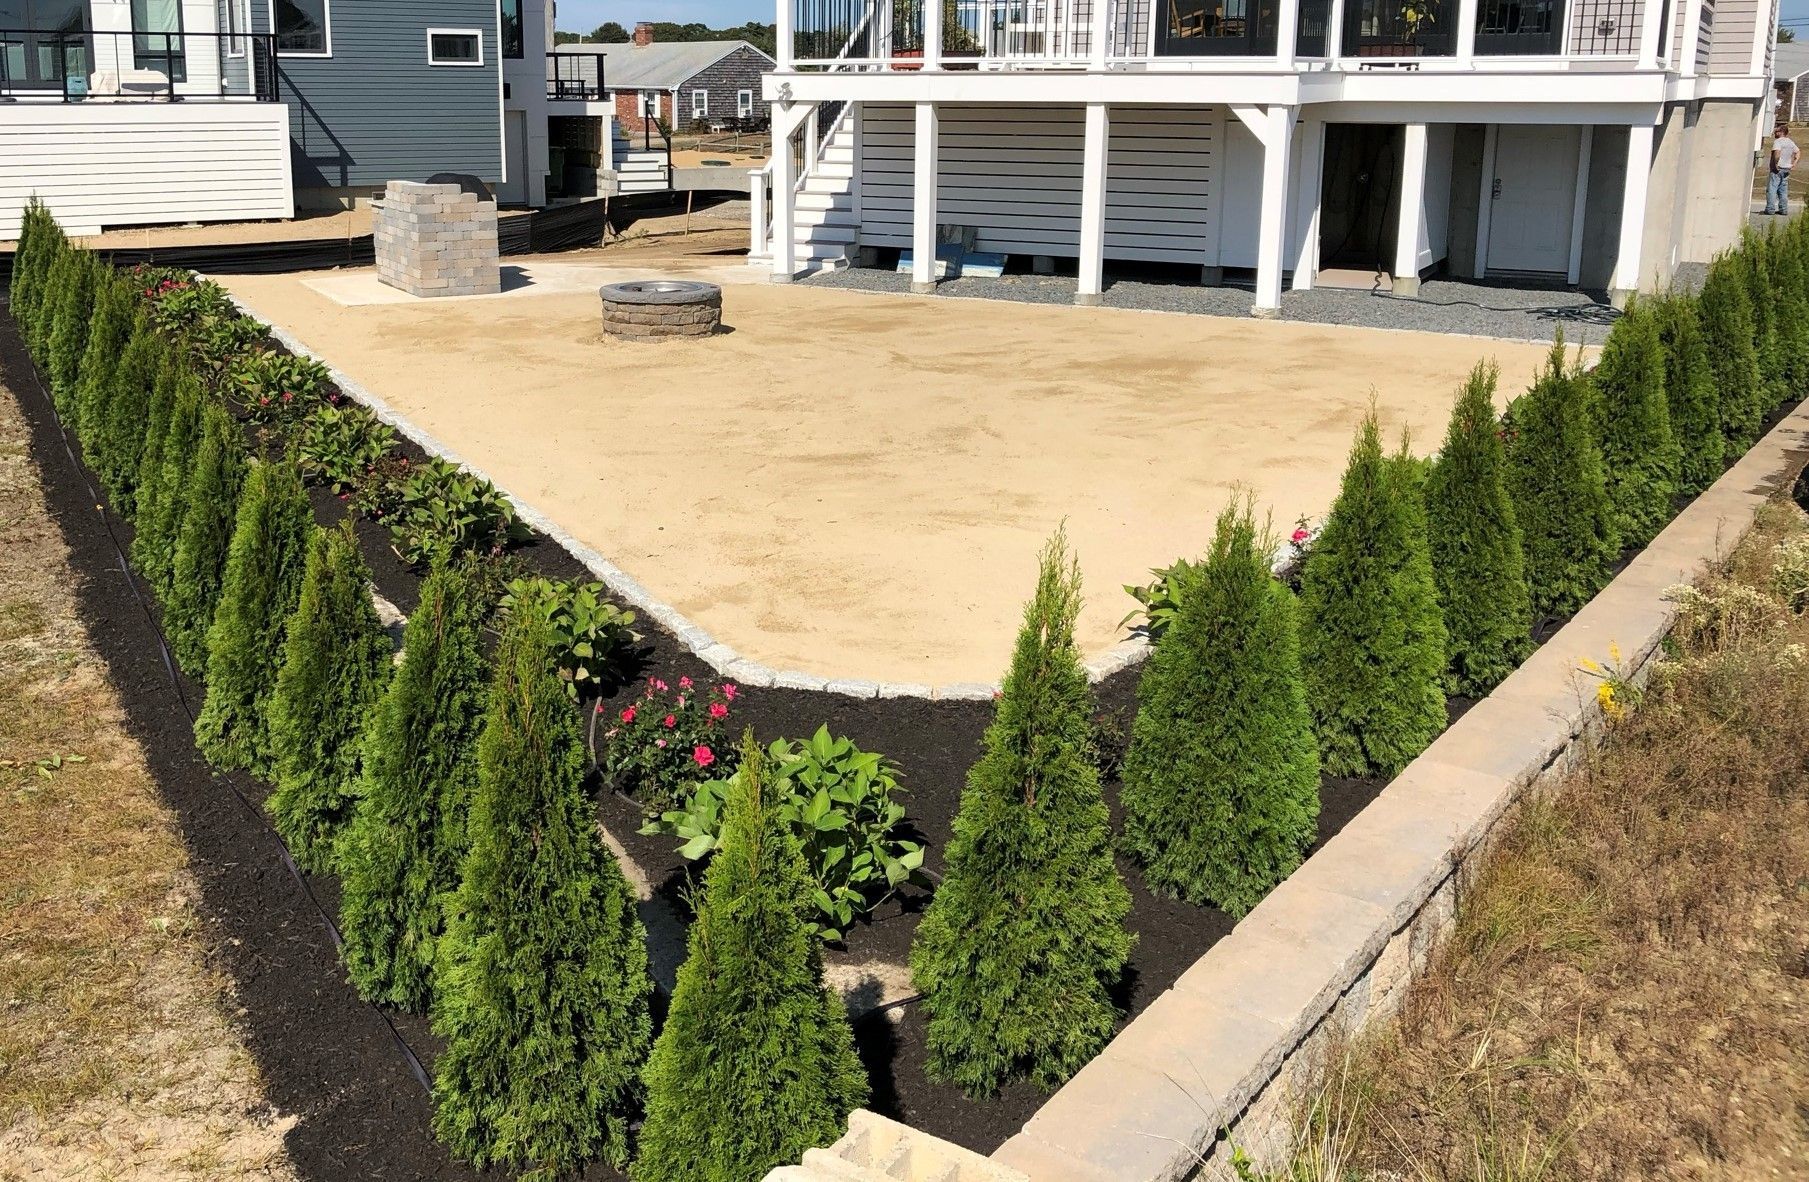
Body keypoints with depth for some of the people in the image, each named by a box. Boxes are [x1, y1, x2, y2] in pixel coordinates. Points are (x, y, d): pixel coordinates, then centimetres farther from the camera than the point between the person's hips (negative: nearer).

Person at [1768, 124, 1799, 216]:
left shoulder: (1778, 141, -12)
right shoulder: (1791, 142, 14)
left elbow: (1777, 152, -28)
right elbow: (1798, 152, 24)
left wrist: (1775, 164, -20)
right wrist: (1794, 162, 15)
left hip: (1777, 169, -8)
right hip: (1787, 169, 8)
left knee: (1771, 189, -5)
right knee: (1783, 190, 12)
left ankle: (1770, 209, -9)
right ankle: (1784, 209, 12)